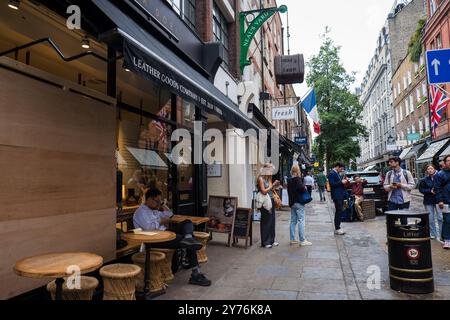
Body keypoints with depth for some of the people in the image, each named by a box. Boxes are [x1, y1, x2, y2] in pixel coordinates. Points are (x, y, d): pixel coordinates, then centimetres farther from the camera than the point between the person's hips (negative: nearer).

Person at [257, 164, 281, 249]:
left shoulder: (269, 178, 11)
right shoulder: (261, 179, -11)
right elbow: (264, 191, -16)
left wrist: (276, 186, 1)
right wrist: (272, 185, -12)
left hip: (271, 201, 8)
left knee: (272, 221, 12)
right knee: (266, 222, 0)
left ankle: (271, 240, 23)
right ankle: (265, 242, 10)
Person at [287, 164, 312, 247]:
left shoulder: (289, 180, 10)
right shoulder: (297, 179, -14)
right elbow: (301, 188, -27)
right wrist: (305, 189, -8)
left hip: (292, 202, 8)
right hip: (299, 203, -8)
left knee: (293, 221, 11)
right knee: (301, 221, -3)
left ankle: (292, 239, 16)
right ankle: (302, 240, 0)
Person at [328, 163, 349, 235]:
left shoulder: (338, 174, 18)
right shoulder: (332, 174, -12)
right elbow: (332, 184, -20)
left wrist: (344, 181, 6)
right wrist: (341, 182, -18)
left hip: (341, 195, 10)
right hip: (337, 196, -10)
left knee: (339, 212, 12)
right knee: (339, 212, -8)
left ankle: (338, 227, 19)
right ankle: (337, 229, -3)